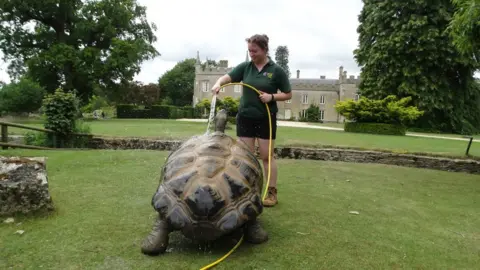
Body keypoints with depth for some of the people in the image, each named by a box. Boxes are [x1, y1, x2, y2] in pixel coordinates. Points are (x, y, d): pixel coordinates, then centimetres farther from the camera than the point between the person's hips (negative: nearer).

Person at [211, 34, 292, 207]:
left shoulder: (276, 70, -4)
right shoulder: (245, 67, 4)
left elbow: (288, 94, 0)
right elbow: (228, 77, -8)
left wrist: (272, 97, -17)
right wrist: (219, 83, -30)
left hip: (266, 119, -3)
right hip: (245, 117, 3)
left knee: (267, 156, 3)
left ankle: (272, 192, 14)